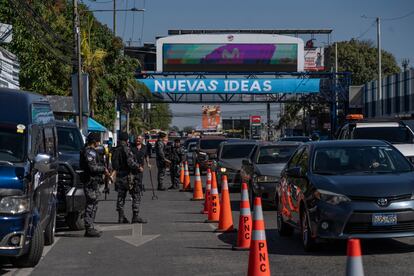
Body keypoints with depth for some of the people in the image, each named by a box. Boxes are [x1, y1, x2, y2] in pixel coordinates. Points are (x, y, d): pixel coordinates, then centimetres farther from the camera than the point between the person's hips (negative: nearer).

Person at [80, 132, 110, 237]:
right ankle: (89, 229, -6)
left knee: (93, 205, 14)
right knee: (91, 205, -8)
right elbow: (92, 167, -22)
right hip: (91, 181, -11)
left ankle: (90, 228, 18)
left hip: (94, 182, 11)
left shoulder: (91, 151, 19)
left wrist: (102, 168, 12)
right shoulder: (89, 152, -15)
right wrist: (103, 169, -10)